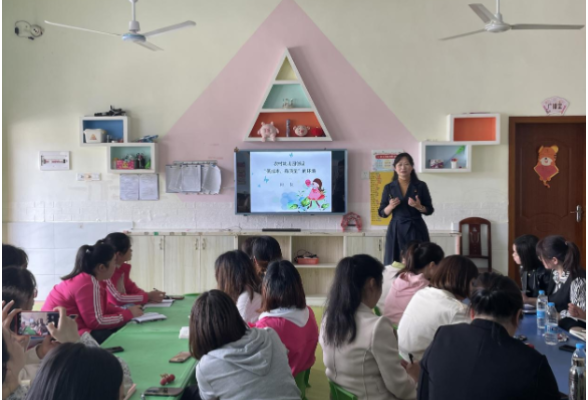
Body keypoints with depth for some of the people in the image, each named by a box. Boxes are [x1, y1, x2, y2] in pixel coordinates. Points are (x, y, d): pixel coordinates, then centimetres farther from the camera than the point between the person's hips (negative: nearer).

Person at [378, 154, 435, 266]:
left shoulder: (421, 186, 3)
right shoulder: (389, 187, 5)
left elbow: (430, 210, 5)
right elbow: (382, 213, 6)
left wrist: (419, 207, -14)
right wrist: (391, 206, -14)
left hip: (416, 229, -1)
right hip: (396, 230, 1)